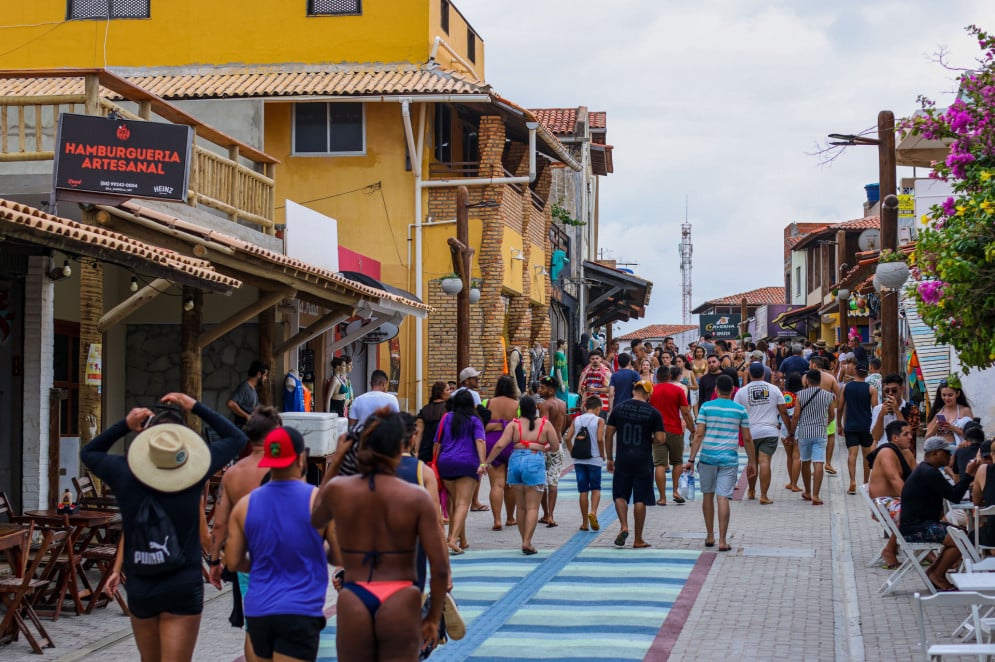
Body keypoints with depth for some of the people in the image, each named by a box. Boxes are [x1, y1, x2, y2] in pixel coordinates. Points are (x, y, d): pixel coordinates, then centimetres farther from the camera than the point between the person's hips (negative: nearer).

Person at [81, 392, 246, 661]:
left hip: (139, 590, 2)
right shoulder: (195, 472, -12)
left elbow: (88, 452, 14)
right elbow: (237, 438, 4)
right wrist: (196, 407, 5)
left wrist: (124, 425, 3)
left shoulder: (125, 474, -9)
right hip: (184, 590, -2)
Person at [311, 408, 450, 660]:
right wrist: (433, 617, 6)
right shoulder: (417, 498, -7)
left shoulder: (337, 490, -3)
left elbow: (313, 521, 21)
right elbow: (440, 568, -9)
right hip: (400, 604, -2)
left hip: (353, 603, 2)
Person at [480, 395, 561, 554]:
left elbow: (500, 445, -4)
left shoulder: (514, 424, 5)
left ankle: (525, 542, 20)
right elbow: (555, 446, 7)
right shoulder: (545, 424, 5)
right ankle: (527, 542, -11)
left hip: (515, 460, 2)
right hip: (535, 463, -2)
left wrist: (486, 463, 1)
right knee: (532, 507, 0)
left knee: (521, 507, 13)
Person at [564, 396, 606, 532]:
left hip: (579, 460, 3)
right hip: (594, 459, -3)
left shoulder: (576, 420, 7)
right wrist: (602, 454, -1)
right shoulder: (599, 420, -4)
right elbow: (600, 439, -15)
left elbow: (567, 438, -2)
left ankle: (585, 523, 11)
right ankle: (593, 512, -16)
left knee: (583, 491, 8)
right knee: (596, 489, 9)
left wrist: (573, 453, 9)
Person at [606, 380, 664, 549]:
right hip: (643, 461, -1)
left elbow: (608, 435, 3)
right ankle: (638, 540, 9)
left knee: (620, 495, 15)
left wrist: (609, 458, 11)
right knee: (640, 499, 5)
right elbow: (660, 439, -8)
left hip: (622, 459, 1)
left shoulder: (619, 409, 1)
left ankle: (623, 526, -7)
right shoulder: (653, 413, -4)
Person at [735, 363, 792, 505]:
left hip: (750, 432, 1)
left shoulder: (741, 392, 3)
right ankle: (764, 496, -12)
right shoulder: (774, 389, 3)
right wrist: (790, 430, 12)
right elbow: (783, 412, 4)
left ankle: (751, 491, 31)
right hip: (769, 431, -1)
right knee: (765, 462, -7)